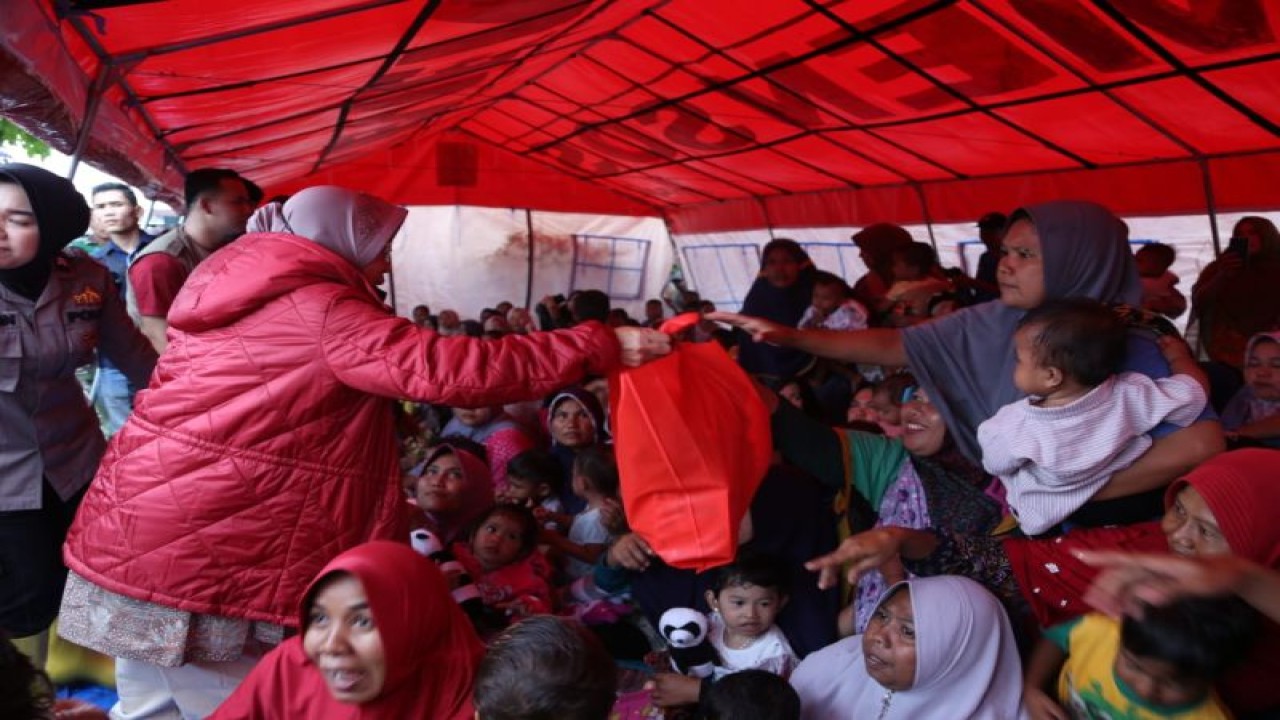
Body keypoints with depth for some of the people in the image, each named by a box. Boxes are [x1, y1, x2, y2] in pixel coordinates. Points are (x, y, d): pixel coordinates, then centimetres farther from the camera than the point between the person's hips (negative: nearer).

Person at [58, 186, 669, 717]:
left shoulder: (243, 296, 15)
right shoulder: (317, 309, -16)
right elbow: (446, 369, -26)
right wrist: (599, 345, -22)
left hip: (138, 539, 10)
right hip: (196, 556, -10)